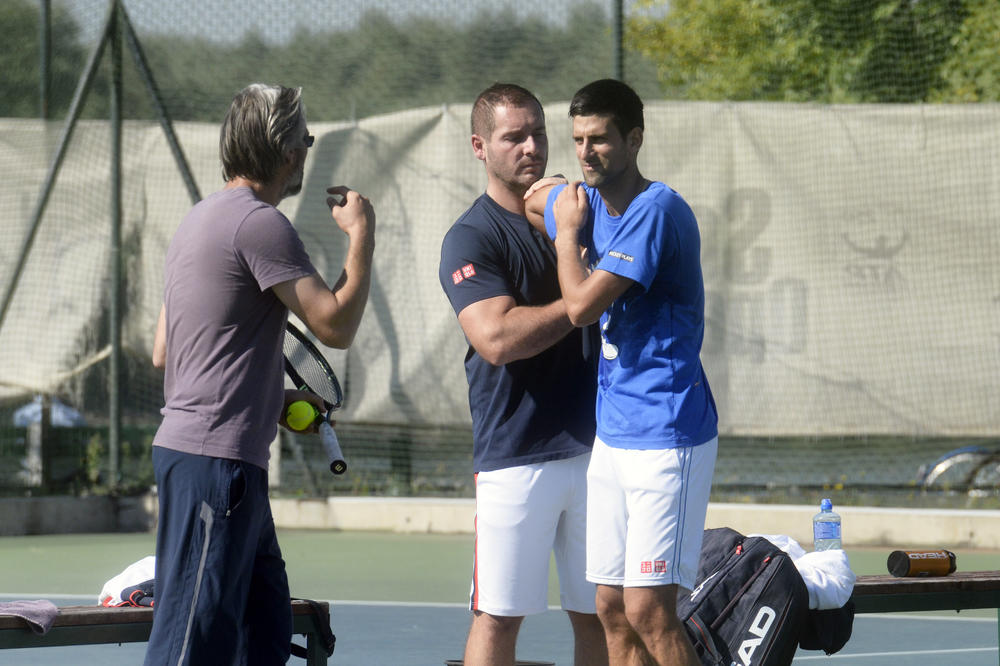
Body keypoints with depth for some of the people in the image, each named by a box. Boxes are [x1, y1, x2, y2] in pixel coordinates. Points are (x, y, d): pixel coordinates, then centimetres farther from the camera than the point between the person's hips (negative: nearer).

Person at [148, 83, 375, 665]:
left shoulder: (205, 218, 20)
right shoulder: (259, 223, -12)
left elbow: (165, 353, 25)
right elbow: (336, 325, -15)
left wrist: (272, 398, 23)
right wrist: (362, 235, -2)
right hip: (214, 462, -11)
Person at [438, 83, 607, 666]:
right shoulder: (471, 238, -4)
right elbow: (498, 338, -17)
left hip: (596, 445, 5)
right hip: (516, 457, -5)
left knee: (600, 613, 6)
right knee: (500, 615, -3)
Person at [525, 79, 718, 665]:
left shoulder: (657, 211, -15)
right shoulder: (587, 203, 11)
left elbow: (582, 306, -20)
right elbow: (529, 201, 34)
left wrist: (567, 231, -4)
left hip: (667, 437, -9)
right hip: (612, 435, 9)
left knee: (648, 612, -13)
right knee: (612, 610, 7)